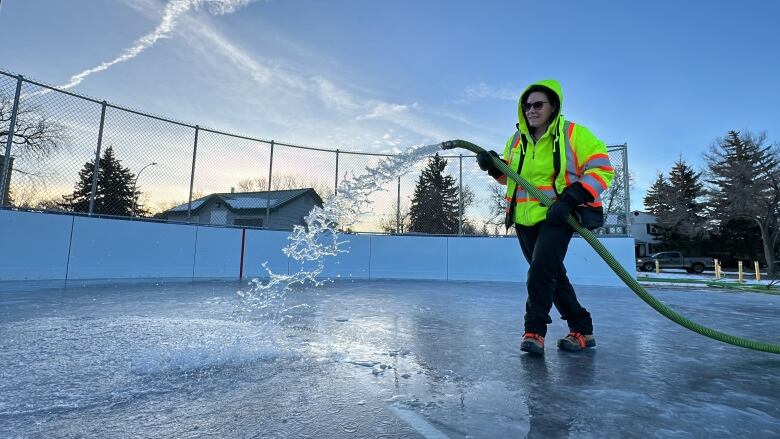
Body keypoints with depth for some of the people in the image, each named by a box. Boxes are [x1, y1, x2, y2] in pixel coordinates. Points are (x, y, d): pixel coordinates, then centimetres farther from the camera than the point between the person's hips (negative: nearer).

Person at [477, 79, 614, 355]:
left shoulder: (574, 134, -6)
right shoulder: (517, 141, 10)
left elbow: (601, 169, -10)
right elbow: (509, 175, 21)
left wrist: (571, 197, -23)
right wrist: (495, 166, -1)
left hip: (558, 218, -6)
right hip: (524, 220, 6)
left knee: (540, 270, -19)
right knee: (553, 276, 12)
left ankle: (535, 331, -3)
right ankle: (582, 330, 27)